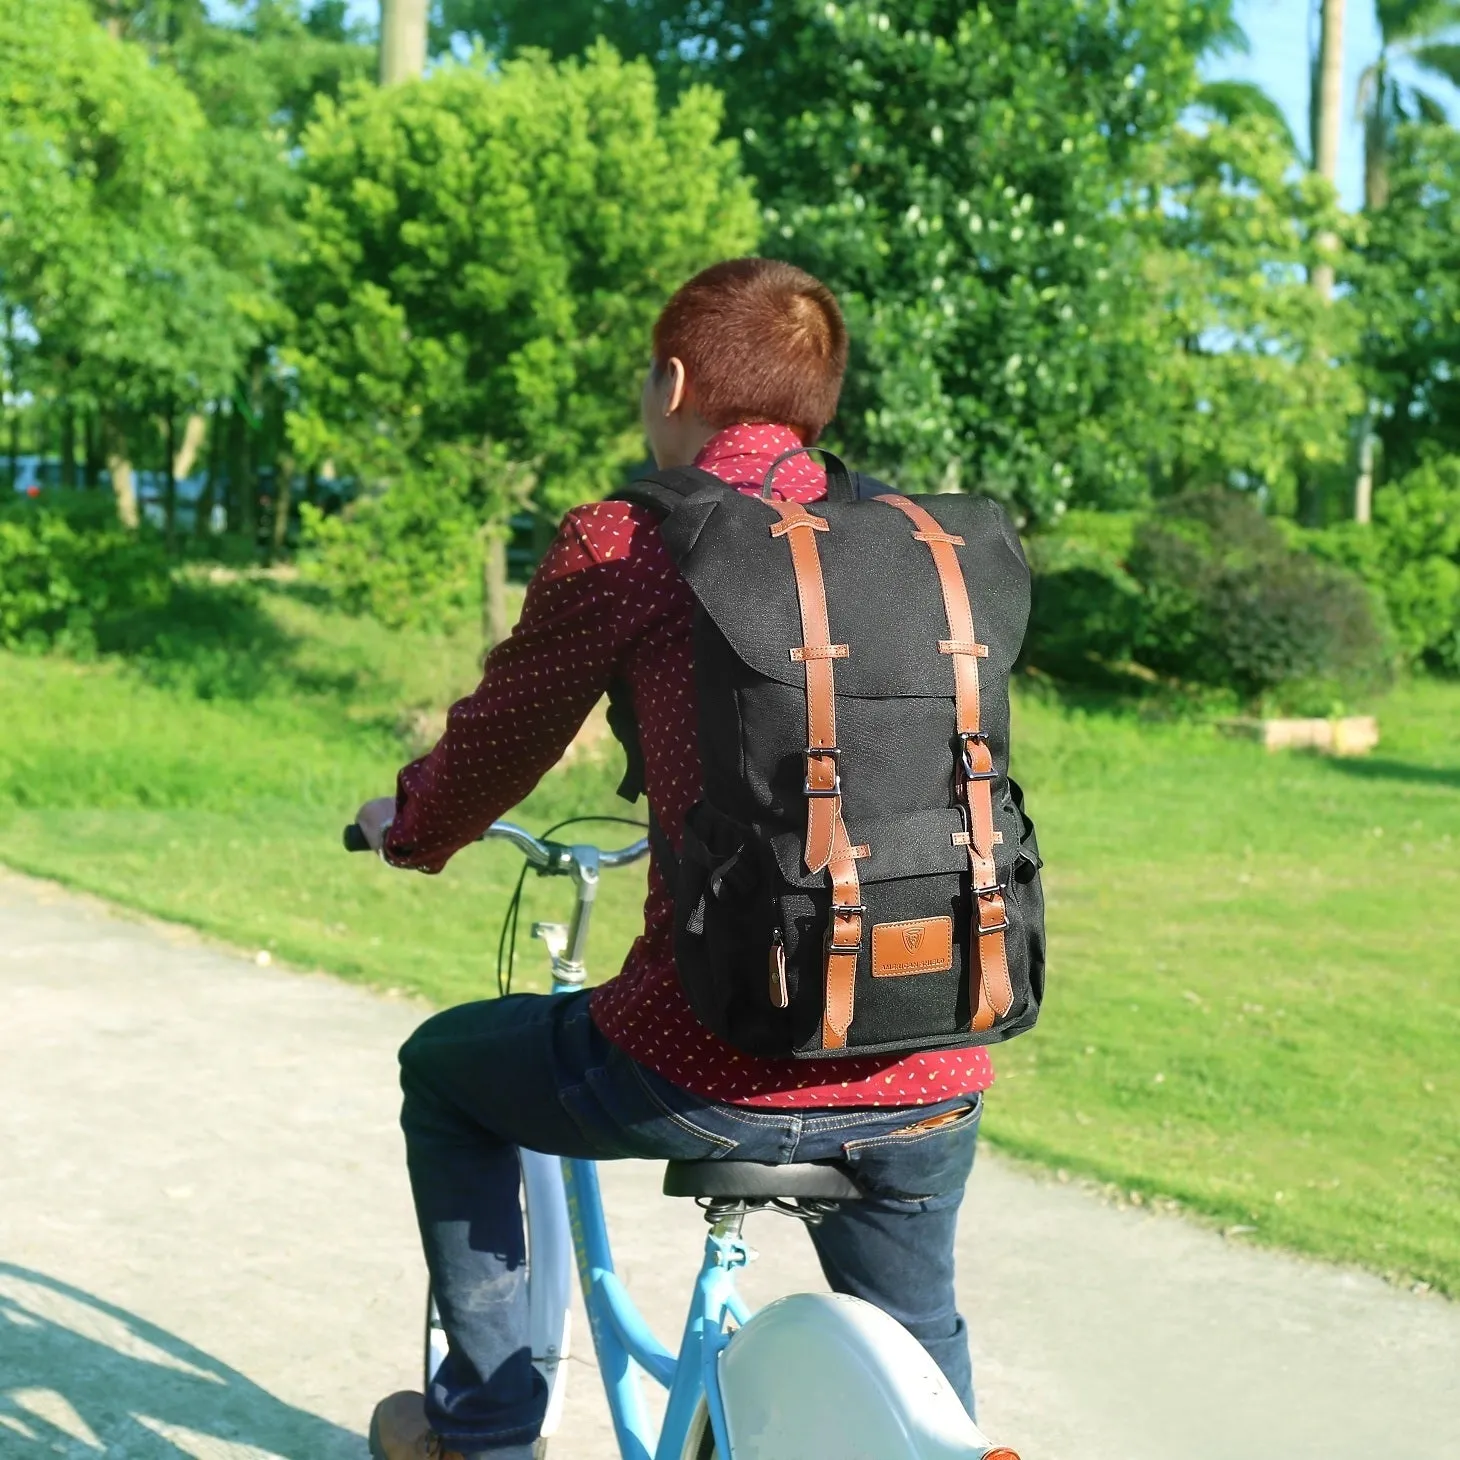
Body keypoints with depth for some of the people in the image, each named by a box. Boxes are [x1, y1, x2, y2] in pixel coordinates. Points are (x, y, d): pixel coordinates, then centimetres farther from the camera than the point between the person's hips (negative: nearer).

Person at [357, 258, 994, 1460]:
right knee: (920, 1343, 30)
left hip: (710, 1069, -4)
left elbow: (502, 738, 8)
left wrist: (410, 830, 31)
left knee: (445, 1070, 25)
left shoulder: (628, 544, -4)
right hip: (929, 1082, 5)